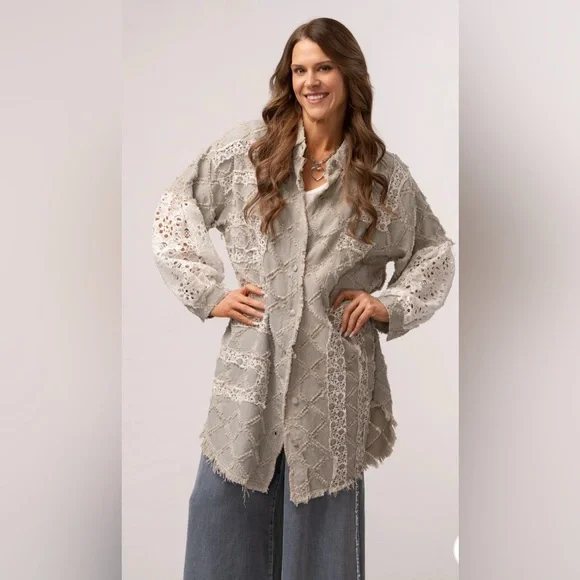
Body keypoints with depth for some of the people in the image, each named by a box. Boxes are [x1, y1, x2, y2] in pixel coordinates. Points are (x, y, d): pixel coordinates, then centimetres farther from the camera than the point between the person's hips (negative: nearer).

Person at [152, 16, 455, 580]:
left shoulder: (385, 174, 4)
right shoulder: (247, 148, 2)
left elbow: (436, 252, 16)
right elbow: (173, 214, 8)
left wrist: (390, 304, 1)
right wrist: (208, 291, 0)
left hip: (334, 383, 0)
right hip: (252, 373, 1)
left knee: (322, 529, 10)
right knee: (226, 519, 9)